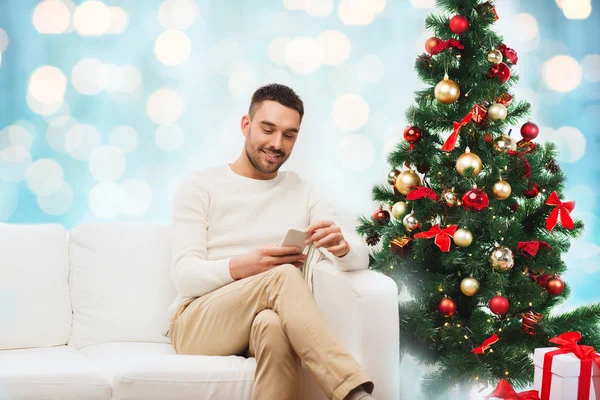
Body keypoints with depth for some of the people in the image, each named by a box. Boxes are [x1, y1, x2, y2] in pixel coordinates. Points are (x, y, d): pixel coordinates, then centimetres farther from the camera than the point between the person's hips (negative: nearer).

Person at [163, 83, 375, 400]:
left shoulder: (303, 193, 16)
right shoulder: (200, 186, 5)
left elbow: (361, 258, 4)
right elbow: (184, 276, -6)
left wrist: (341, 246, -22)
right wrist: (244, 266, -26)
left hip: (263, 323, 2)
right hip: (196, 323, -2)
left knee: (274, 325, -39)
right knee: (282, 276, -33)